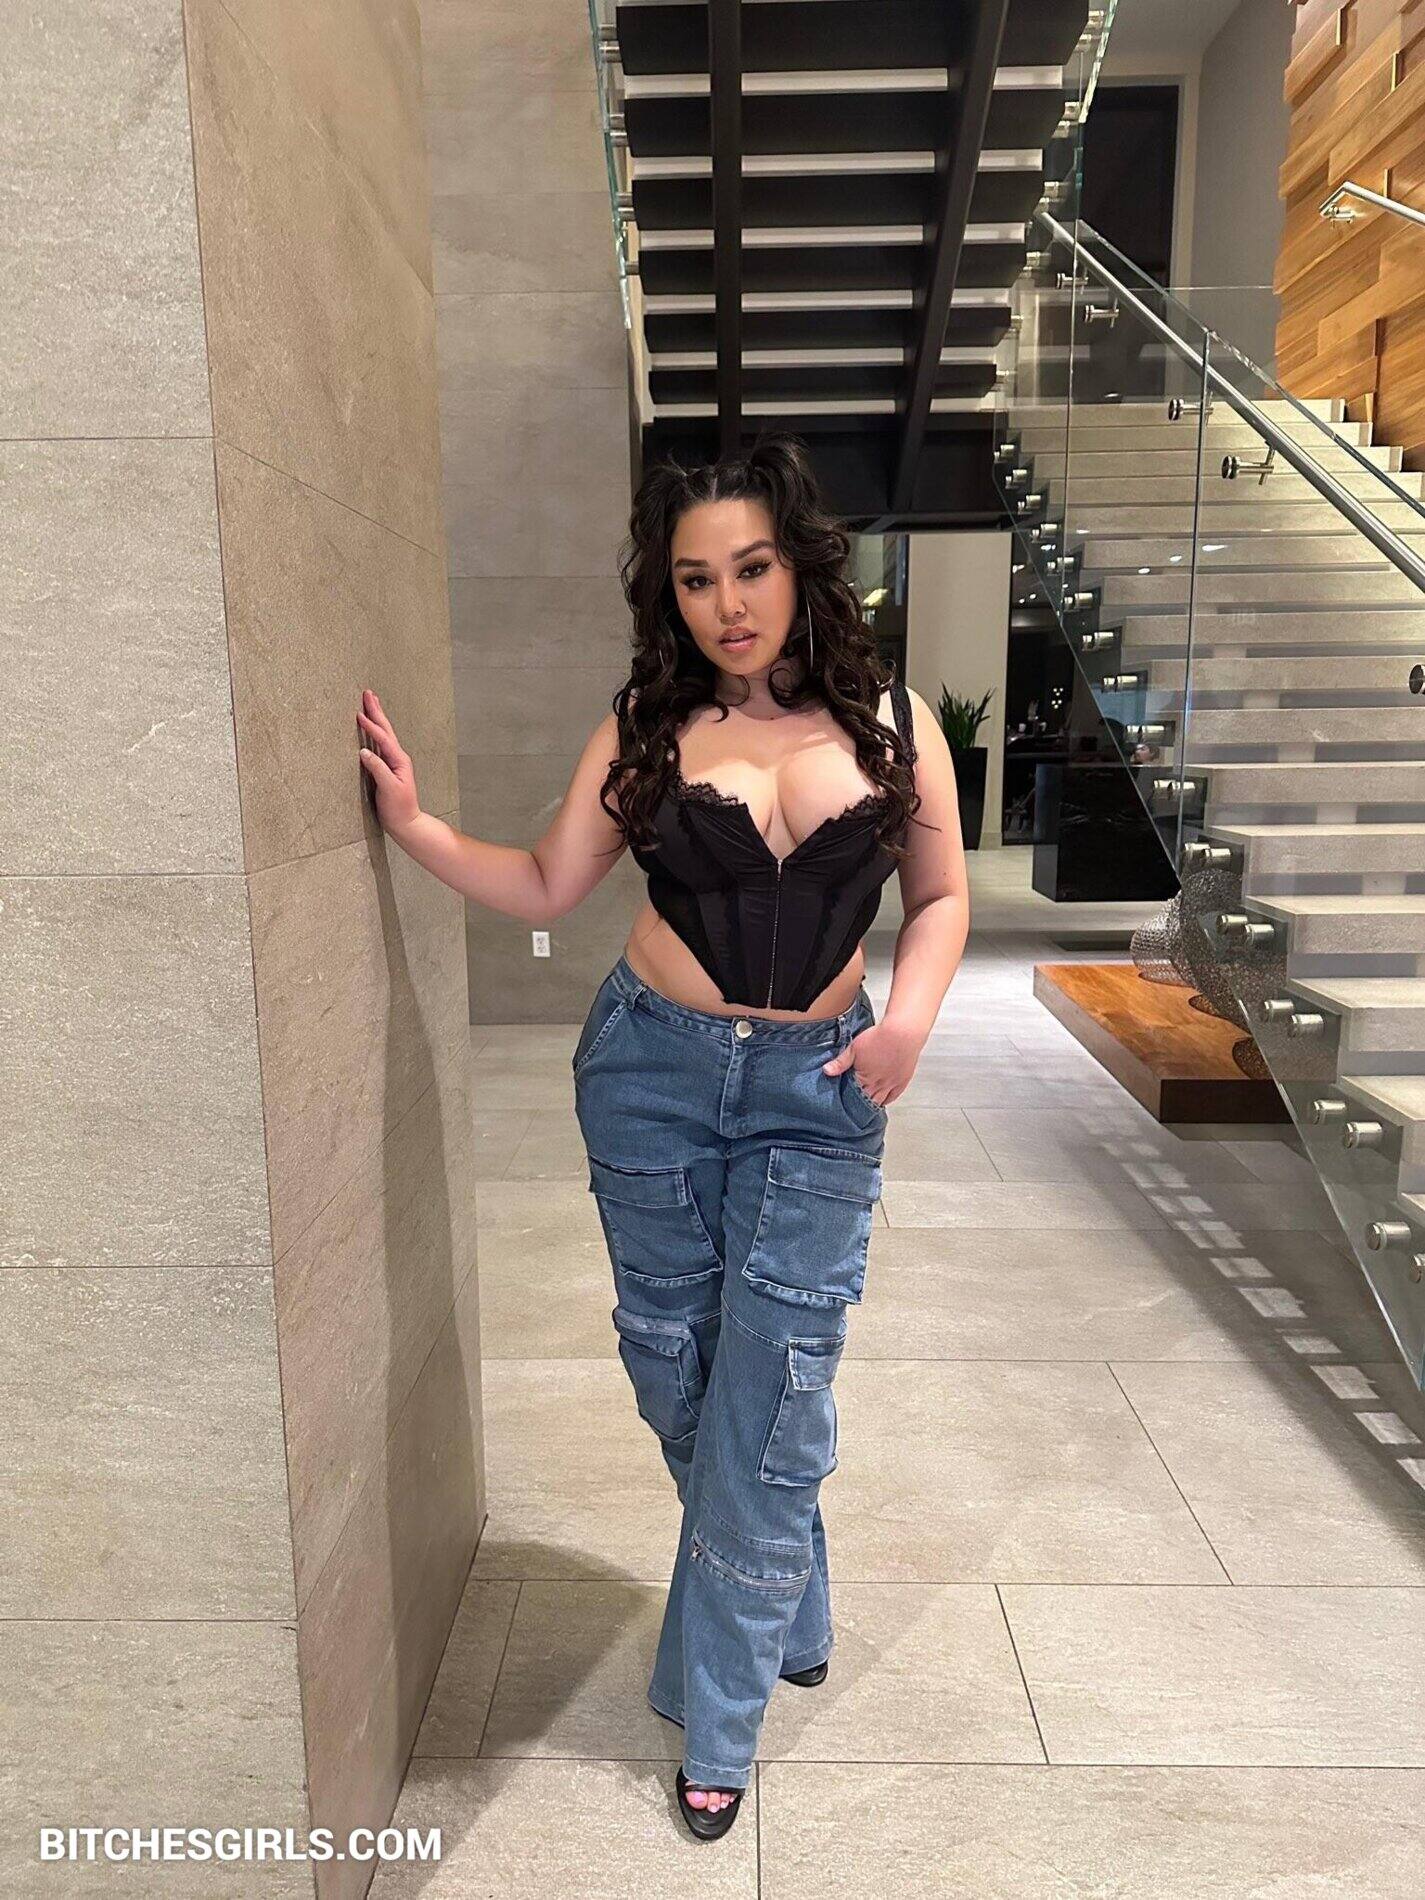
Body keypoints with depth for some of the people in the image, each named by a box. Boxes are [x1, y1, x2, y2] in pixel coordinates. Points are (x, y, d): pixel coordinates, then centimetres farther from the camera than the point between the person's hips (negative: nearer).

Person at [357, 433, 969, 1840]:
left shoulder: (888, 721, -1)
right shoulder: (647, 726, -1)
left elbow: (941, 893, 7)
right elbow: (545, 888, 4)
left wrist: (911, 1012, -10)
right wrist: (413, 822, -8)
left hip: (818, 1089, -1)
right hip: (653, 1067, 1)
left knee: (771, 1395, 0)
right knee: (675, 1369, 13)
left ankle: (719, 1718, 23)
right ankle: (789, 1616, 42)